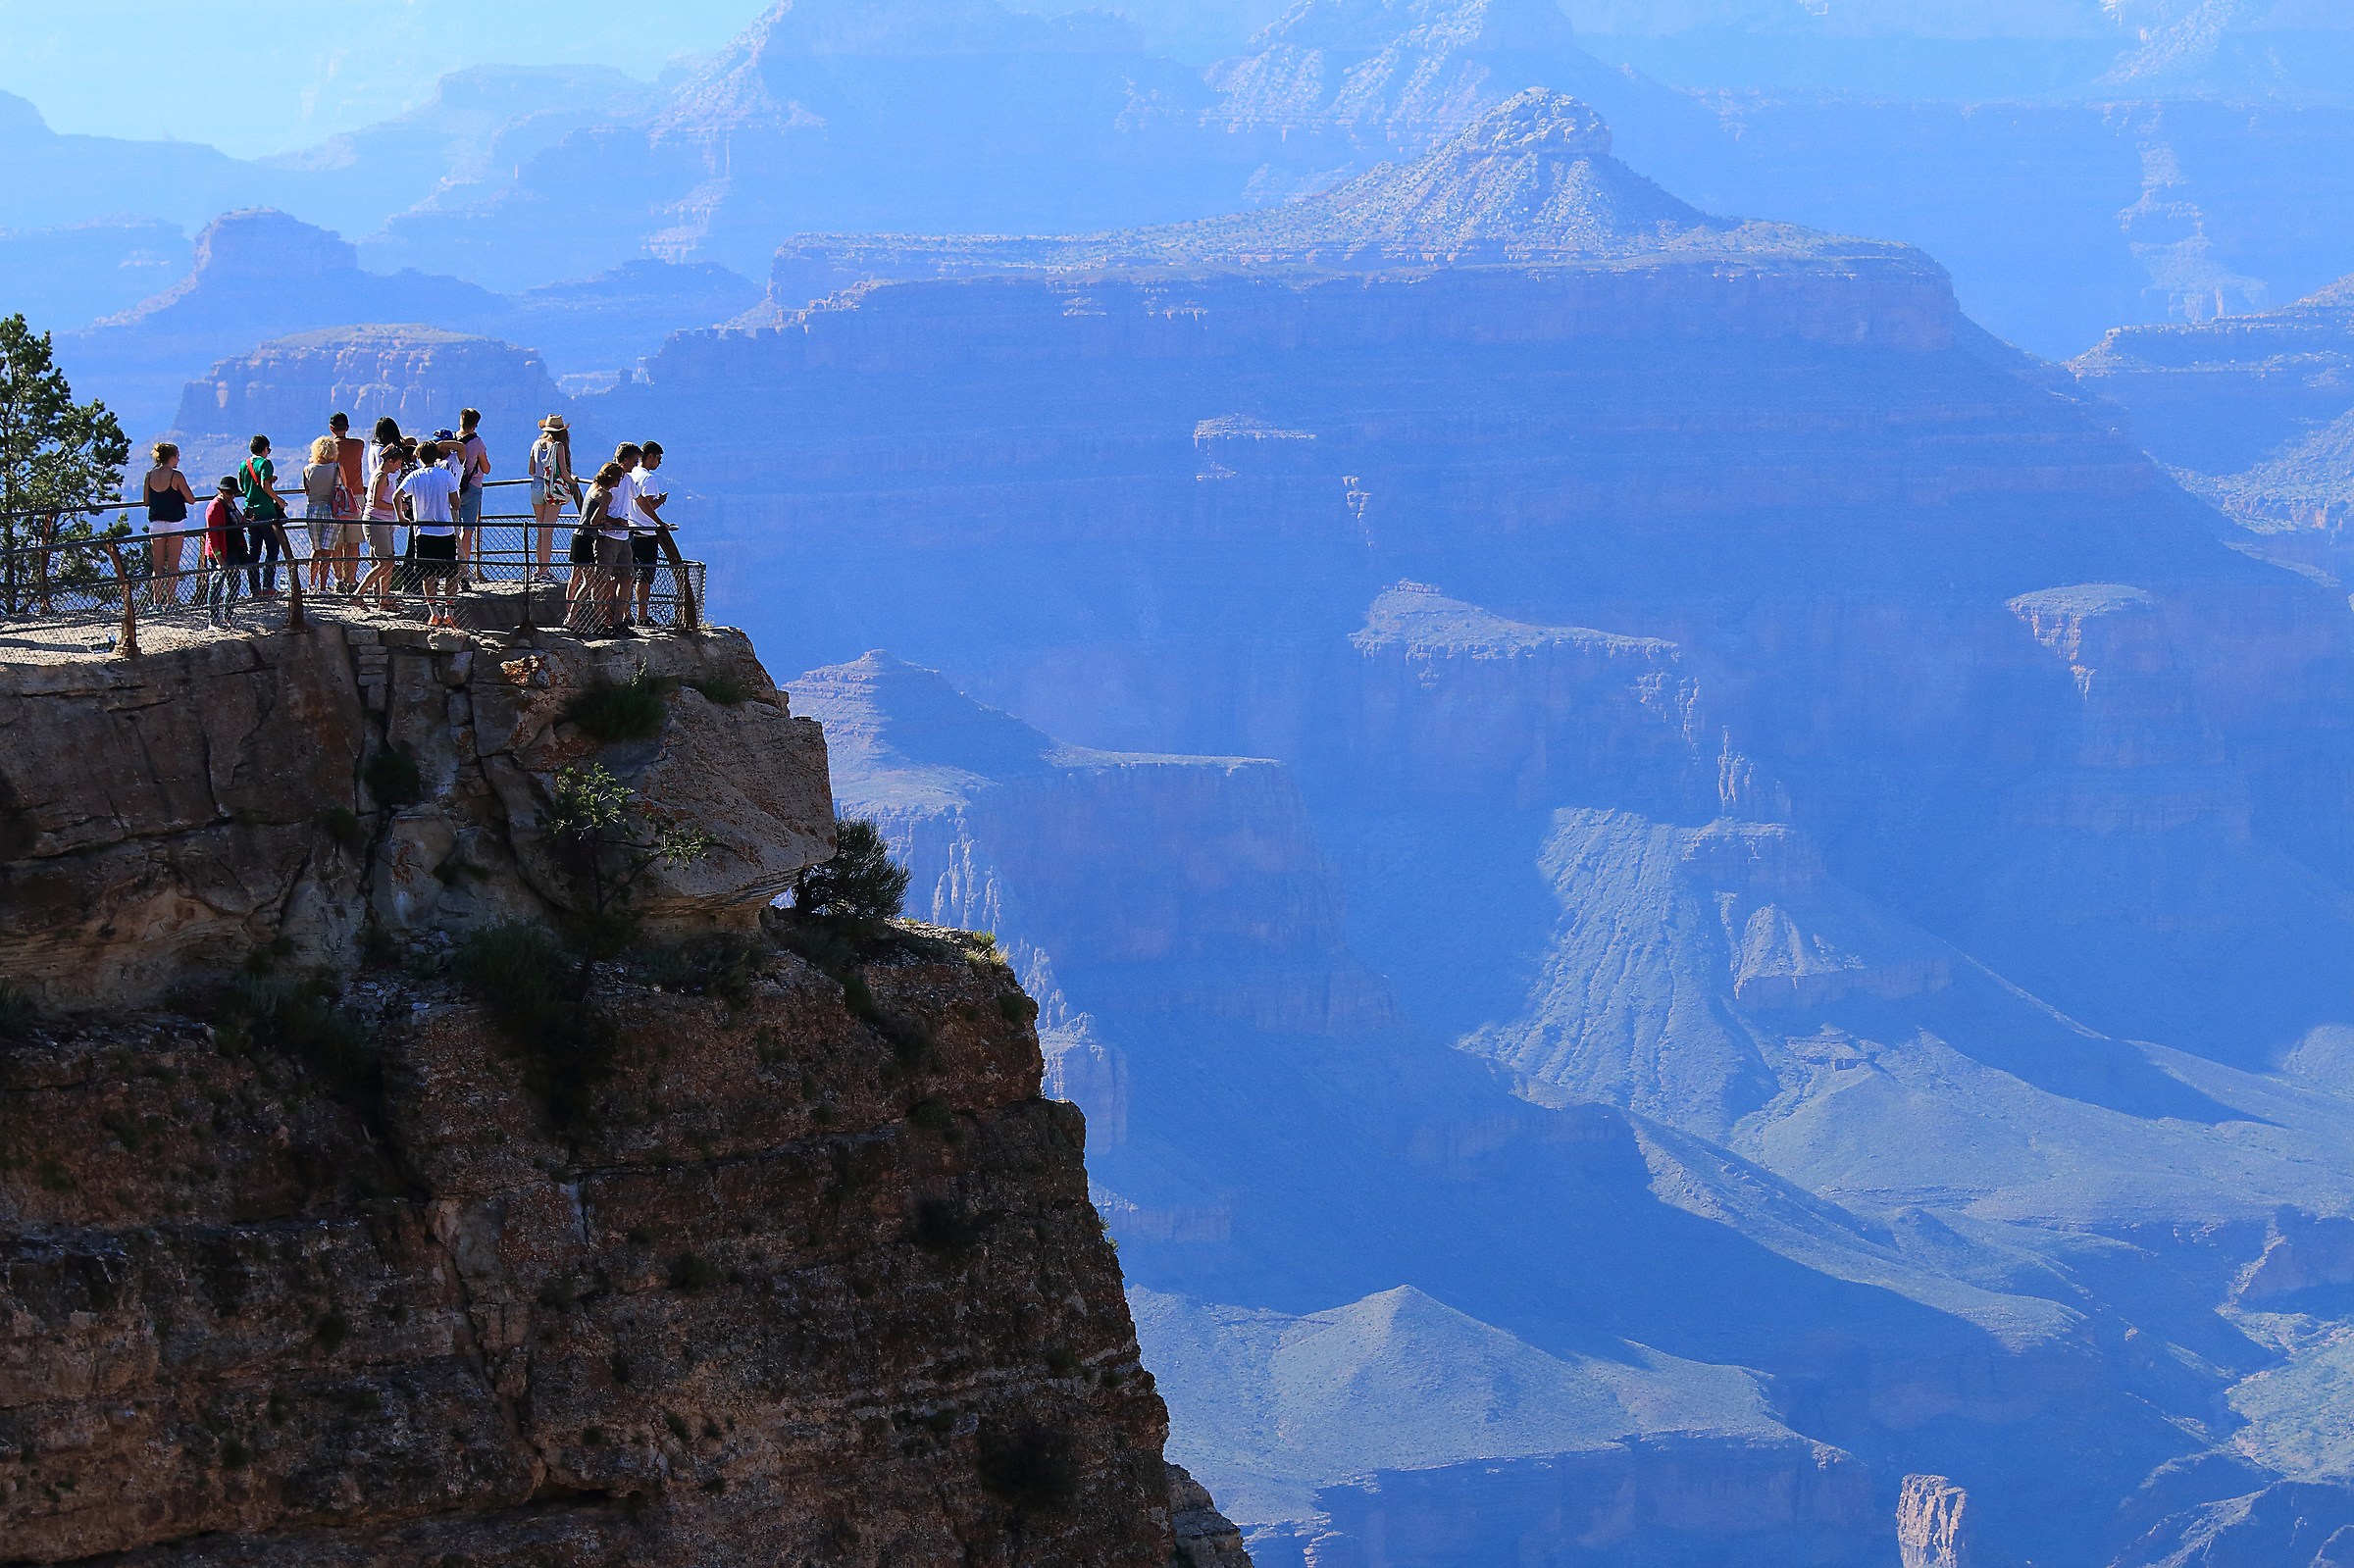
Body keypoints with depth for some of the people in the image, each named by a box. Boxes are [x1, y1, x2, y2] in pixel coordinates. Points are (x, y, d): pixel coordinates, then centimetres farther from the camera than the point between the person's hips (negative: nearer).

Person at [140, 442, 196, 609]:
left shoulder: (150, 475, 1)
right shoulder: (176, 476, -12)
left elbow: (146, 501, 8)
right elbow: (191, 500, -10)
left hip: (155, 523, 4)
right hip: (175, 523, -4)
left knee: (157, 565, 9)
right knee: (173, 565, 1)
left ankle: (157, 601, 6)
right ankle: (171, 601, -1)